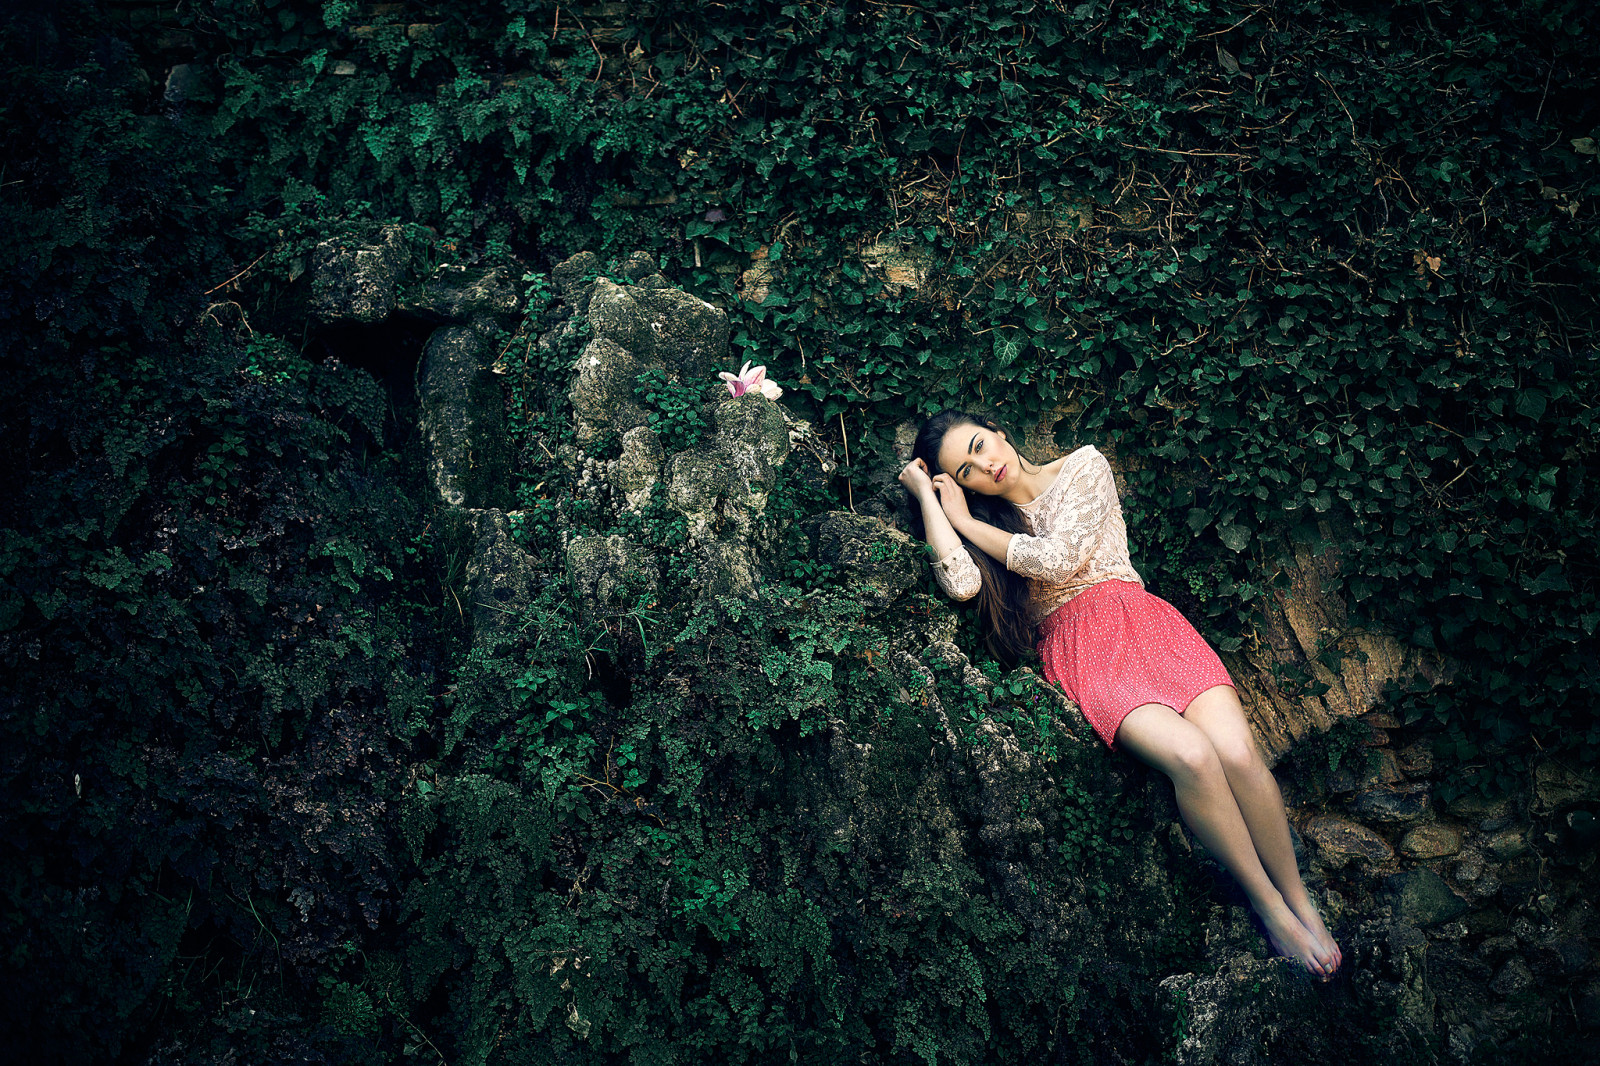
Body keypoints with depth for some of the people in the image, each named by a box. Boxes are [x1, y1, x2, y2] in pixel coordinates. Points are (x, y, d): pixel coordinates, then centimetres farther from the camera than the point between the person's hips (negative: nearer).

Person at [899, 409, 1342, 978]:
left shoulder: (1084, 467, 10)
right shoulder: (982, 523, 13)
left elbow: (1056, 558, -5)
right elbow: (961, 584, -11)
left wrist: (969, 523, 3)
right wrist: (926, 495, -1)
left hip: (1136, 617, 1)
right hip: (1076, 649, -1)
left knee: (1237, 752, -24)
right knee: (1191, 756, -29)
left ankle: (1301, 900, -5)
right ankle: (1268, 908, -12)